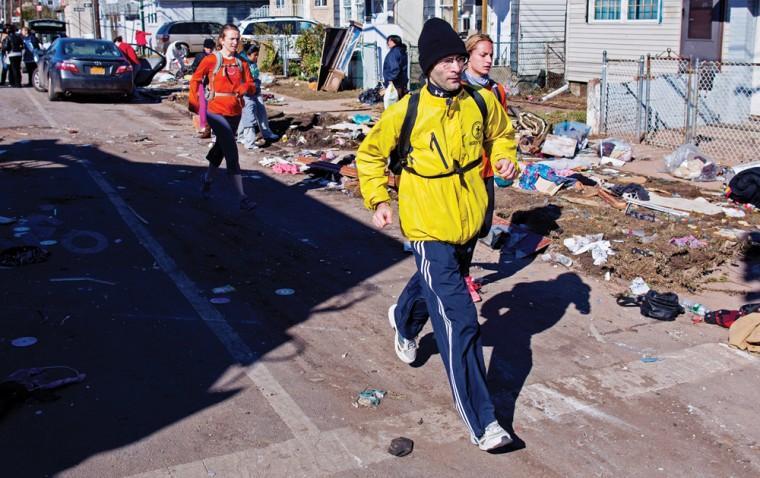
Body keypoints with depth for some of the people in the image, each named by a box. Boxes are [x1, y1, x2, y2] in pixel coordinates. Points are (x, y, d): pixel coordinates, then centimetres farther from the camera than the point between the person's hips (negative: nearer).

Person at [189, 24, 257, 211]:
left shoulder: (240, 62, 7)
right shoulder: (212, 59, -6)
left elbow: (250, 85, 7)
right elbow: (195, 80, 0)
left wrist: (246, 88, -16)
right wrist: (194, 103, -8)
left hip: (235, 112, 6)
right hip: (217, 111, -6)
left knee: (220, 148, 23)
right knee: (232, 153, -13)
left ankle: (207, 179, 48)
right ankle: (242, 198, -15)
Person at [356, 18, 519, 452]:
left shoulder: (482, 102, -3)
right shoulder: (407, 111, -12)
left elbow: (502, 133, 18)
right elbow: (371, 155, 2)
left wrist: (506, 158, -2)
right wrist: (379, 200, -7)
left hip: (470, 220, 5)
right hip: (430, 226, -5)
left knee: (436, 285, 31)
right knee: (460, 322, -12)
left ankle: (405, 320, 67)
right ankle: (483, 423, -6)